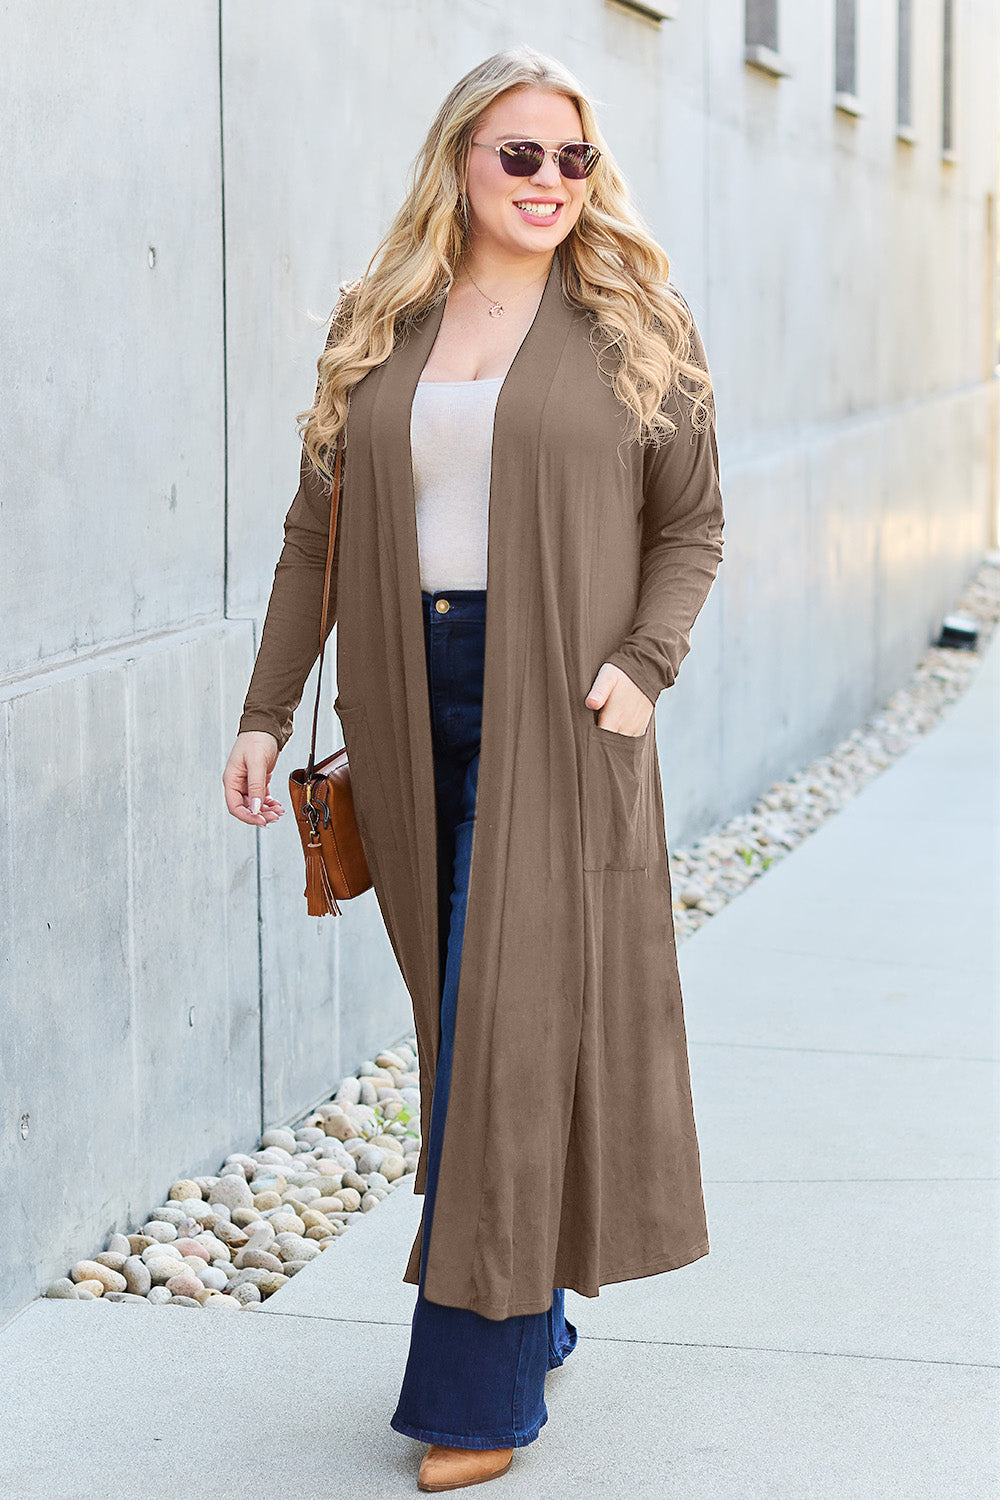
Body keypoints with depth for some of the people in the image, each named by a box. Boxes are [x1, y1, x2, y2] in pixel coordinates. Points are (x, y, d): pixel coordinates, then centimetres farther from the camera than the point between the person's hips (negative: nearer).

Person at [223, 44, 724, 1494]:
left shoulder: (632, 326, 2)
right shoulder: (377, 331, 10)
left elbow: (690, 524, 4)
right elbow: (316, 531, 11)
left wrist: (644, 664, -12)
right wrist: (266, 710, 6)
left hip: (553, 718, -4)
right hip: (411, 709, 4)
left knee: (511, 1027, -6)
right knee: (460, 1026, 10)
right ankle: (530, 1306, 28)